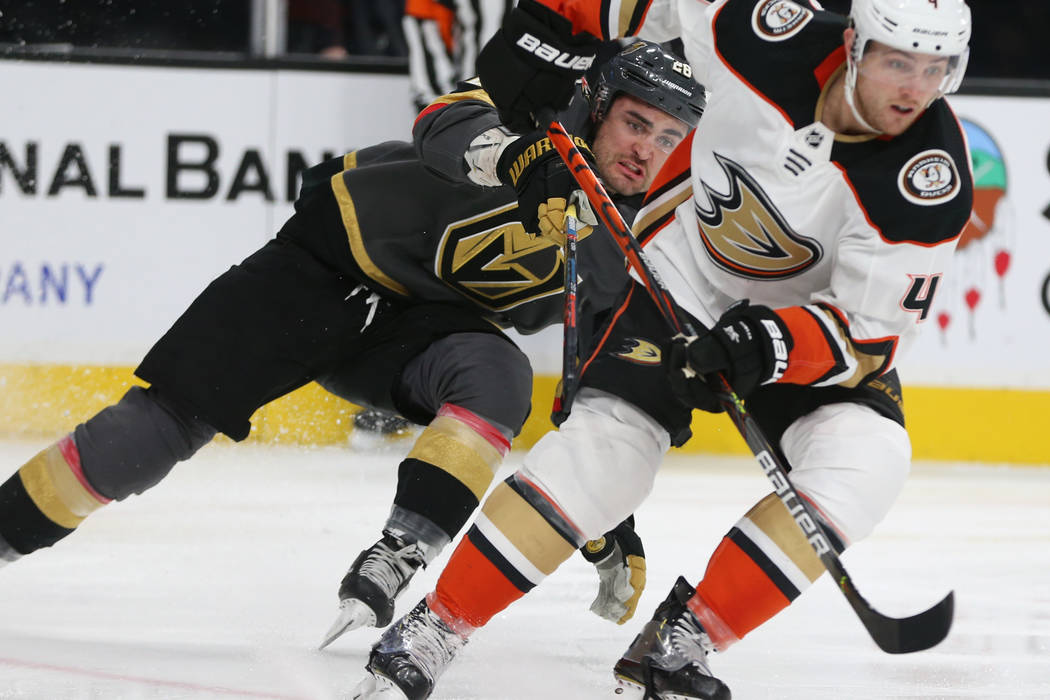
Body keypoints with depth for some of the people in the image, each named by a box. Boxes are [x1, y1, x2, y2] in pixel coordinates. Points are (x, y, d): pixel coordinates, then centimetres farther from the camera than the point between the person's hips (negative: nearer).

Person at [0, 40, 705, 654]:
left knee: (500, 378, -30)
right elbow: (448, 126, -34)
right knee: (168, 422, -10)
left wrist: (616, 521, 1)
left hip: (425, 324, 3)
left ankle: (399, 555, -35)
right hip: (331, 256, -3)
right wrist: (511, 155, -55)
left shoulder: (625, 255, -3)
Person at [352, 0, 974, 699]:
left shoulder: (934, 178, -28)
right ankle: (429, 634, -9)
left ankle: (682, 640, -14)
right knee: (603, 446, -19)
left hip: (816, 311, 1)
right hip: (684, 273, -1)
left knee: (866, 462, -24)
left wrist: (773, 346, -40)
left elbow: (873, 330, -25)